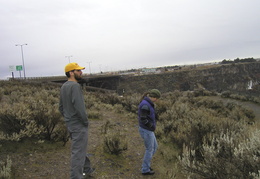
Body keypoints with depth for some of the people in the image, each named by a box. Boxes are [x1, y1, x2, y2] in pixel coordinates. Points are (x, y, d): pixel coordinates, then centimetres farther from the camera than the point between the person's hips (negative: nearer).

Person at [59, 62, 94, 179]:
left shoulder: (63, 87, 10)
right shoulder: (75, 86, -20)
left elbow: (61, 107, 16)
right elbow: (79, 107, -26)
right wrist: (86, 121, -15)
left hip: (69, 124, 10)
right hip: (78, 125, -10)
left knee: (80, 148, 23)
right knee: (78, 152, -2)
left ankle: (87, 169, 39)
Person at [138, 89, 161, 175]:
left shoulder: (146, 103, 7)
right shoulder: (145, 105, -25)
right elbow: (143, 119, -27)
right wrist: (152, 127, -12)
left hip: (147, 129, 10)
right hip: (146, 130, -10)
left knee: (154, 147, 21)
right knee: (149, 150, 8)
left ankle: (145, 164, 33)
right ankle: (145, 170, 23)